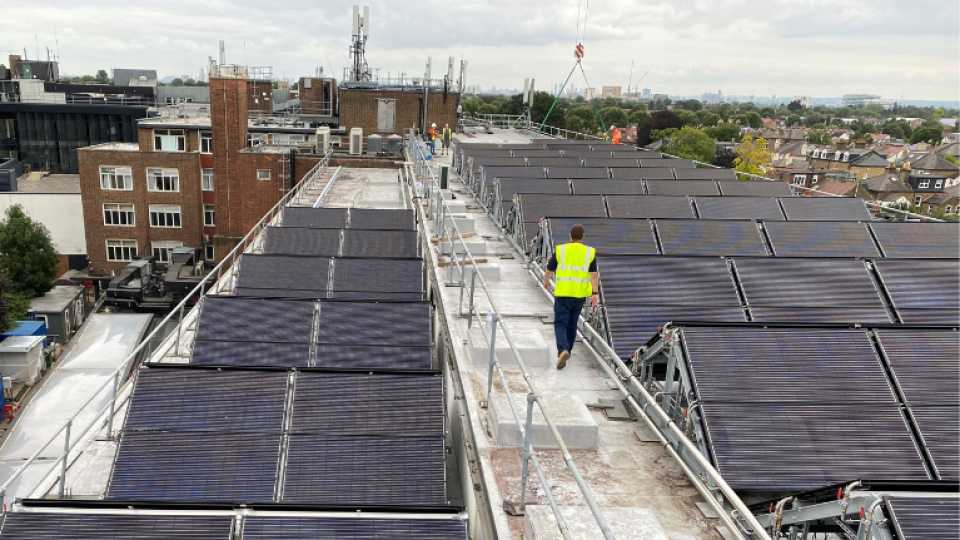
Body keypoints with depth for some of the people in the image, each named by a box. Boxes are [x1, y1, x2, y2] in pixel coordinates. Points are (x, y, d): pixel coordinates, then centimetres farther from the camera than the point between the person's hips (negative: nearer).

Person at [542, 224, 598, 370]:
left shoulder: (560, 250, 0)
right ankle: (567, 350, 32)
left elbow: (549, 271, 9)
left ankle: (562, 350, -23)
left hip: (562, 293, -2)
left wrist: (546, 282, 28)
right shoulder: (590, 252, 2)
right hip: (580, 294, 2)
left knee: (560, 324, 1)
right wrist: (595, 294, -9)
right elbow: (594, 275, -7)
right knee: (572, 323, 19)